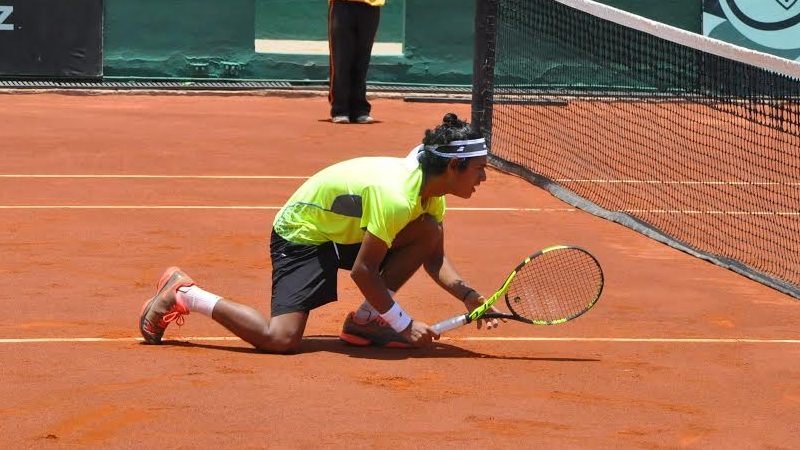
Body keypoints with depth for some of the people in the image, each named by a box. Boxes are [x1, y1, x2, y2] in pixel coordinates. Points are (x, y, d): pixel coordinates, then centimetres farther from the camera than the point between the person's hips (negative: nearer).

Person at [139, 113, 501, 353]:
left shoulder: (428, 185, -3)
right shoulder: (396, 197, -32)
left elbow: (434, 258, 5)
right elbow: (363, 271, -29)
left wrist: (468, 296, -12)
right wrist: (404, 325, -21)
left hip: (346, 232, 9)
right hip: (301, 234, -9)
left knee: (428, 233, -9)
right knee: (280, 338, -23)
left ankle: (366, 319, 1)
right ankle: (183, 294, -4)